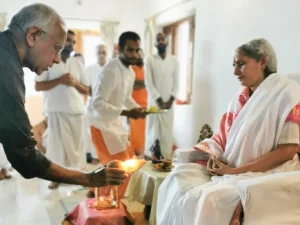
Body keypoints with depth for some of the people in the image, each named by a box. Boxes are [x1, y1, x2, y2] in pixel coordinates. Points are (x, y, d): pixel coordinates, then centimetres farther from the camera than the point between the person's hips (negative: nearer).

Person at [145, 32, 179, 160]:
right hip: (154, 101, -2)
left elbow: (176, 82, 4)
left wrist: (171, 99, -7)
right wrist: (159, 99, -12)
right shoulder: (150, 60, 0)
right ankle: (151, 156, 8)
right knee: (153, 129, 0)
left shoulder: (174, 61, 7)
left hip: (169, 101, 2)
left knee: (167, 130, 3)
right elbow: (148, 82, -6)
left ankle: (166, 157, 11)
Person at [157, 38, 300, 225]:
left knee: (203, 200, -26)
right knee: (180, 177, -10)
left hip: (266, 173, -7)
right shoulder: (240, 99, 11)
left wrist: (235, 170, -17)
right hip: (229, 168, 7)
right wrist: (214, 157, -8)